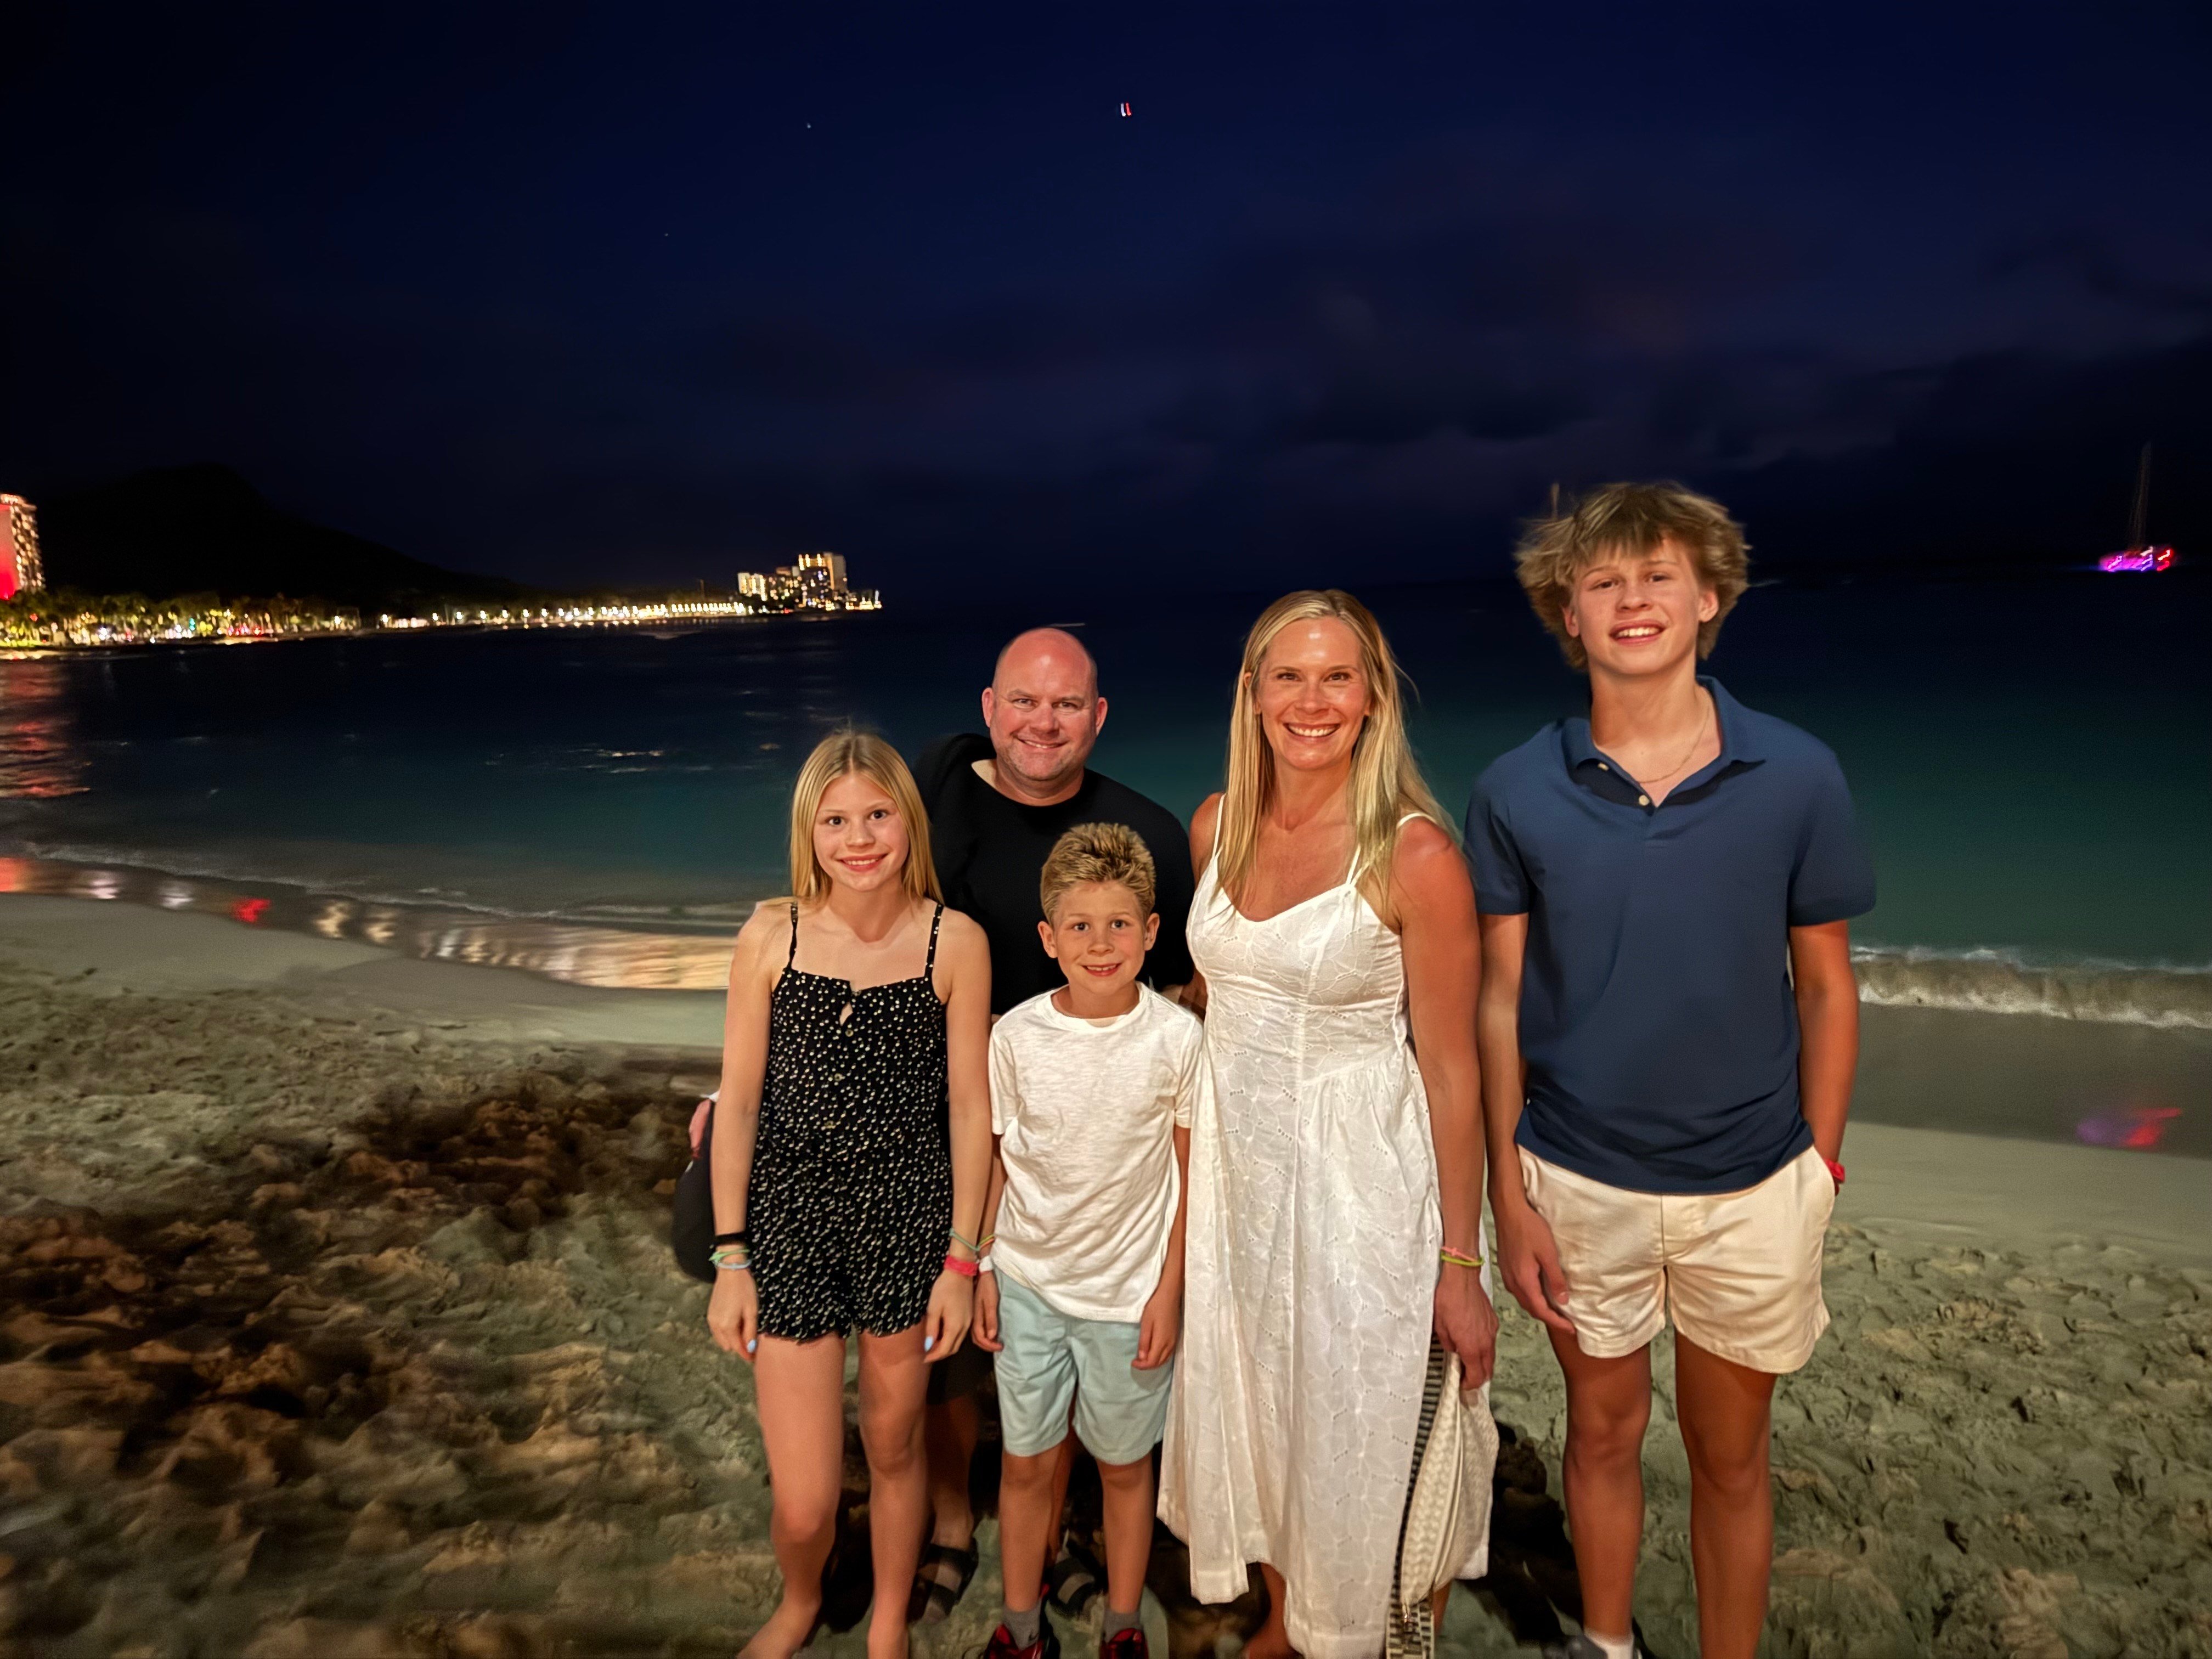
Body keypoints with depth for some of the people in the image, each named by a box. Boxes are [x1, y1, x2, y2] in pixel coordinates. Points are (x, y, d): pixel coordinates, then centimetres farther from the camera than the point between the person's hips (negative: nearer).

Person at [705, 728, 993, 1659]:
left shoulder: (955, 942, -9)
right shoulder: (770, 939, -7)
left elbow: (970, 1107, -3)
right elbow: (738, 1102, -1)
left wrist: (961, 1260, -2)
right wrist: (729, 1258, -1)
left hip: (908, 1225, 0)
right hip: (789, 1225, 0)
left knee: (893, 1448, 19)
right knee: (803, 1503, 3)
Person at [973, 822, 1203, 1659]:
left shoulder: (1176, 1038, -13)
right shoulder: (1015, 1035, -9)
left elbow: (1190, 1173, -5)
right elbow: (995, 1157, 2)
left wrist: (1171, 1288, -5)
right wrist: (981, 1268, 4)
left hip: (1130, 1289, -1)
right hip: (1028, 1282, 1)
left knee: (1124, 1464, 15)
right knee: (1025, 1462, 14)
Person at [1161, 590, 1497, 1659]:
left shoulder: (1415, 854, -17)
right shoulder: (1215, 826, -1)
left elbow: (1450, 1072, -13)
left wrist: (1461, 1268, -9)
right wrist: (1189, 1161, 16)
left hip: (1358, 1180, -5)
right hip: (1231, 1164, 5)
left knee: (1346, 1435, 12)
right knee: (1244, 1409, 21)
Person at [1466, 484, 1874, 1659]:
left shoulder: (1797, 779, -8)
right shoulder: (1517, 794, -8)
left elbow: (1824, 987, 0)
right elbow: (1500, 1002, -4)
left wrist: (1818, 1177, -1)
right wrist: (1508, 1201, -5)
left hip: (1751, 1188, 0)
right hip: (1578, 1185, 0)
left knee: (1730, 1458, 17)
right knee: (1604, 1432, 20)